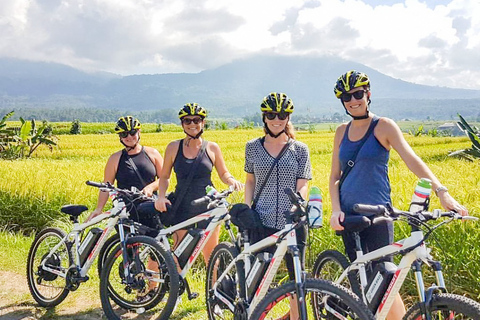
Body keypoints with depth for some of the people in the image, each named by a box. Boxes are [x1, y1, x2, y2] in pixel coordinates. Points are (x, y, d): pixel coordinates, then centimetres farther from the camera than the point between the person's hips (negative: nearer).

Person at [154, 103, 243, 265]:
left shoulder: (212, 148, 2)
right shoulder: (173, 147, 2)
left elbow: (223, 174, 11)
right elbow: (164, 176, 10)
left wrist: (232, 180, -11)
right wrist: (161, 196, -7)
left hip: (208, 207, 0)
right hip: (182, 208, 0)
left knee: (210, 254, 7)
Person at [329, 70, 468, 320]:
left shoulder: (383, 126, -3)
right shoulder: (342, 131, 10)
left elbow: (411, 159, -16)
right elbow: (335, 175, 10)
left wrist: (441, 191, -30)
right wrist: (336, 209, -5)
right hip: (349, 214, 4)